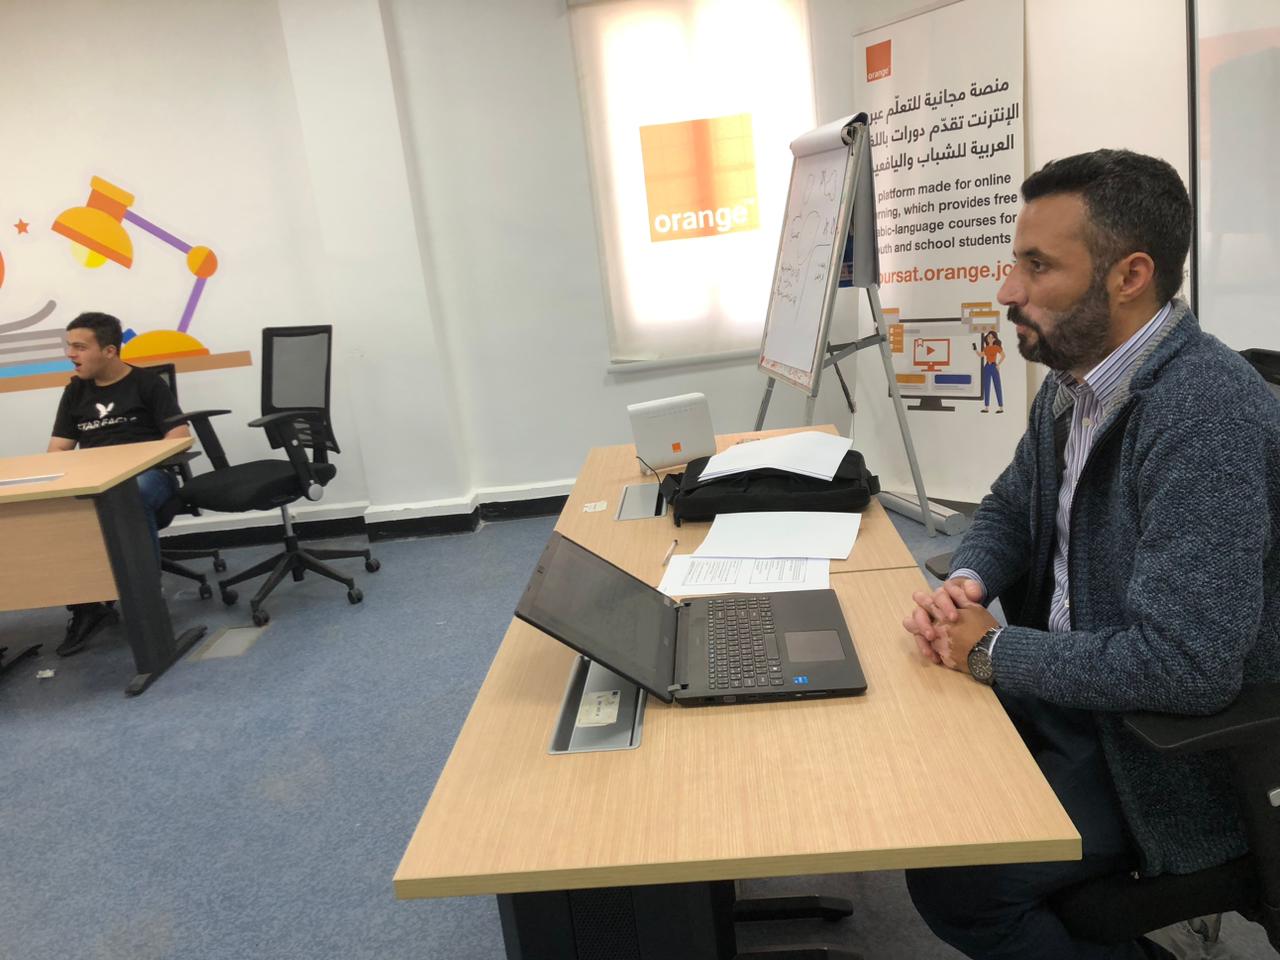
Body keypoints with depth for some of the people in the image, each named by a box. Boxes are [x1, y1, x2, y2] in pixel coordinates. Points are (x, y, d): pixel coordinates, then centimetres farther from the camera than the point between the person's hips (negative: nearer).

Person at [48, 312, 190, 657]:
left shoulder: (147, 383, 3)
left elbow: (179, 437, -4)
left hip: (148, 474, -4)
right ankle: (83, 603, -15)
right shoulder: (75, 391, 18)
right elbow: (57, 449, 15)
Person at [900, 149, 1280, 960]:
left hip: (1173, 743, -8)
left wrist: (992, 651, -21)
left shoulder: (1207, 416, -28)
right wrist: (965, 584, -8)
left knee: (950, 875, -13)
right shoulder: (1078, 380, 1)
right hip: (1077, 691, 8)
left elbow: (1184, 665, -33)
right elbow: (1010, 511, 14)